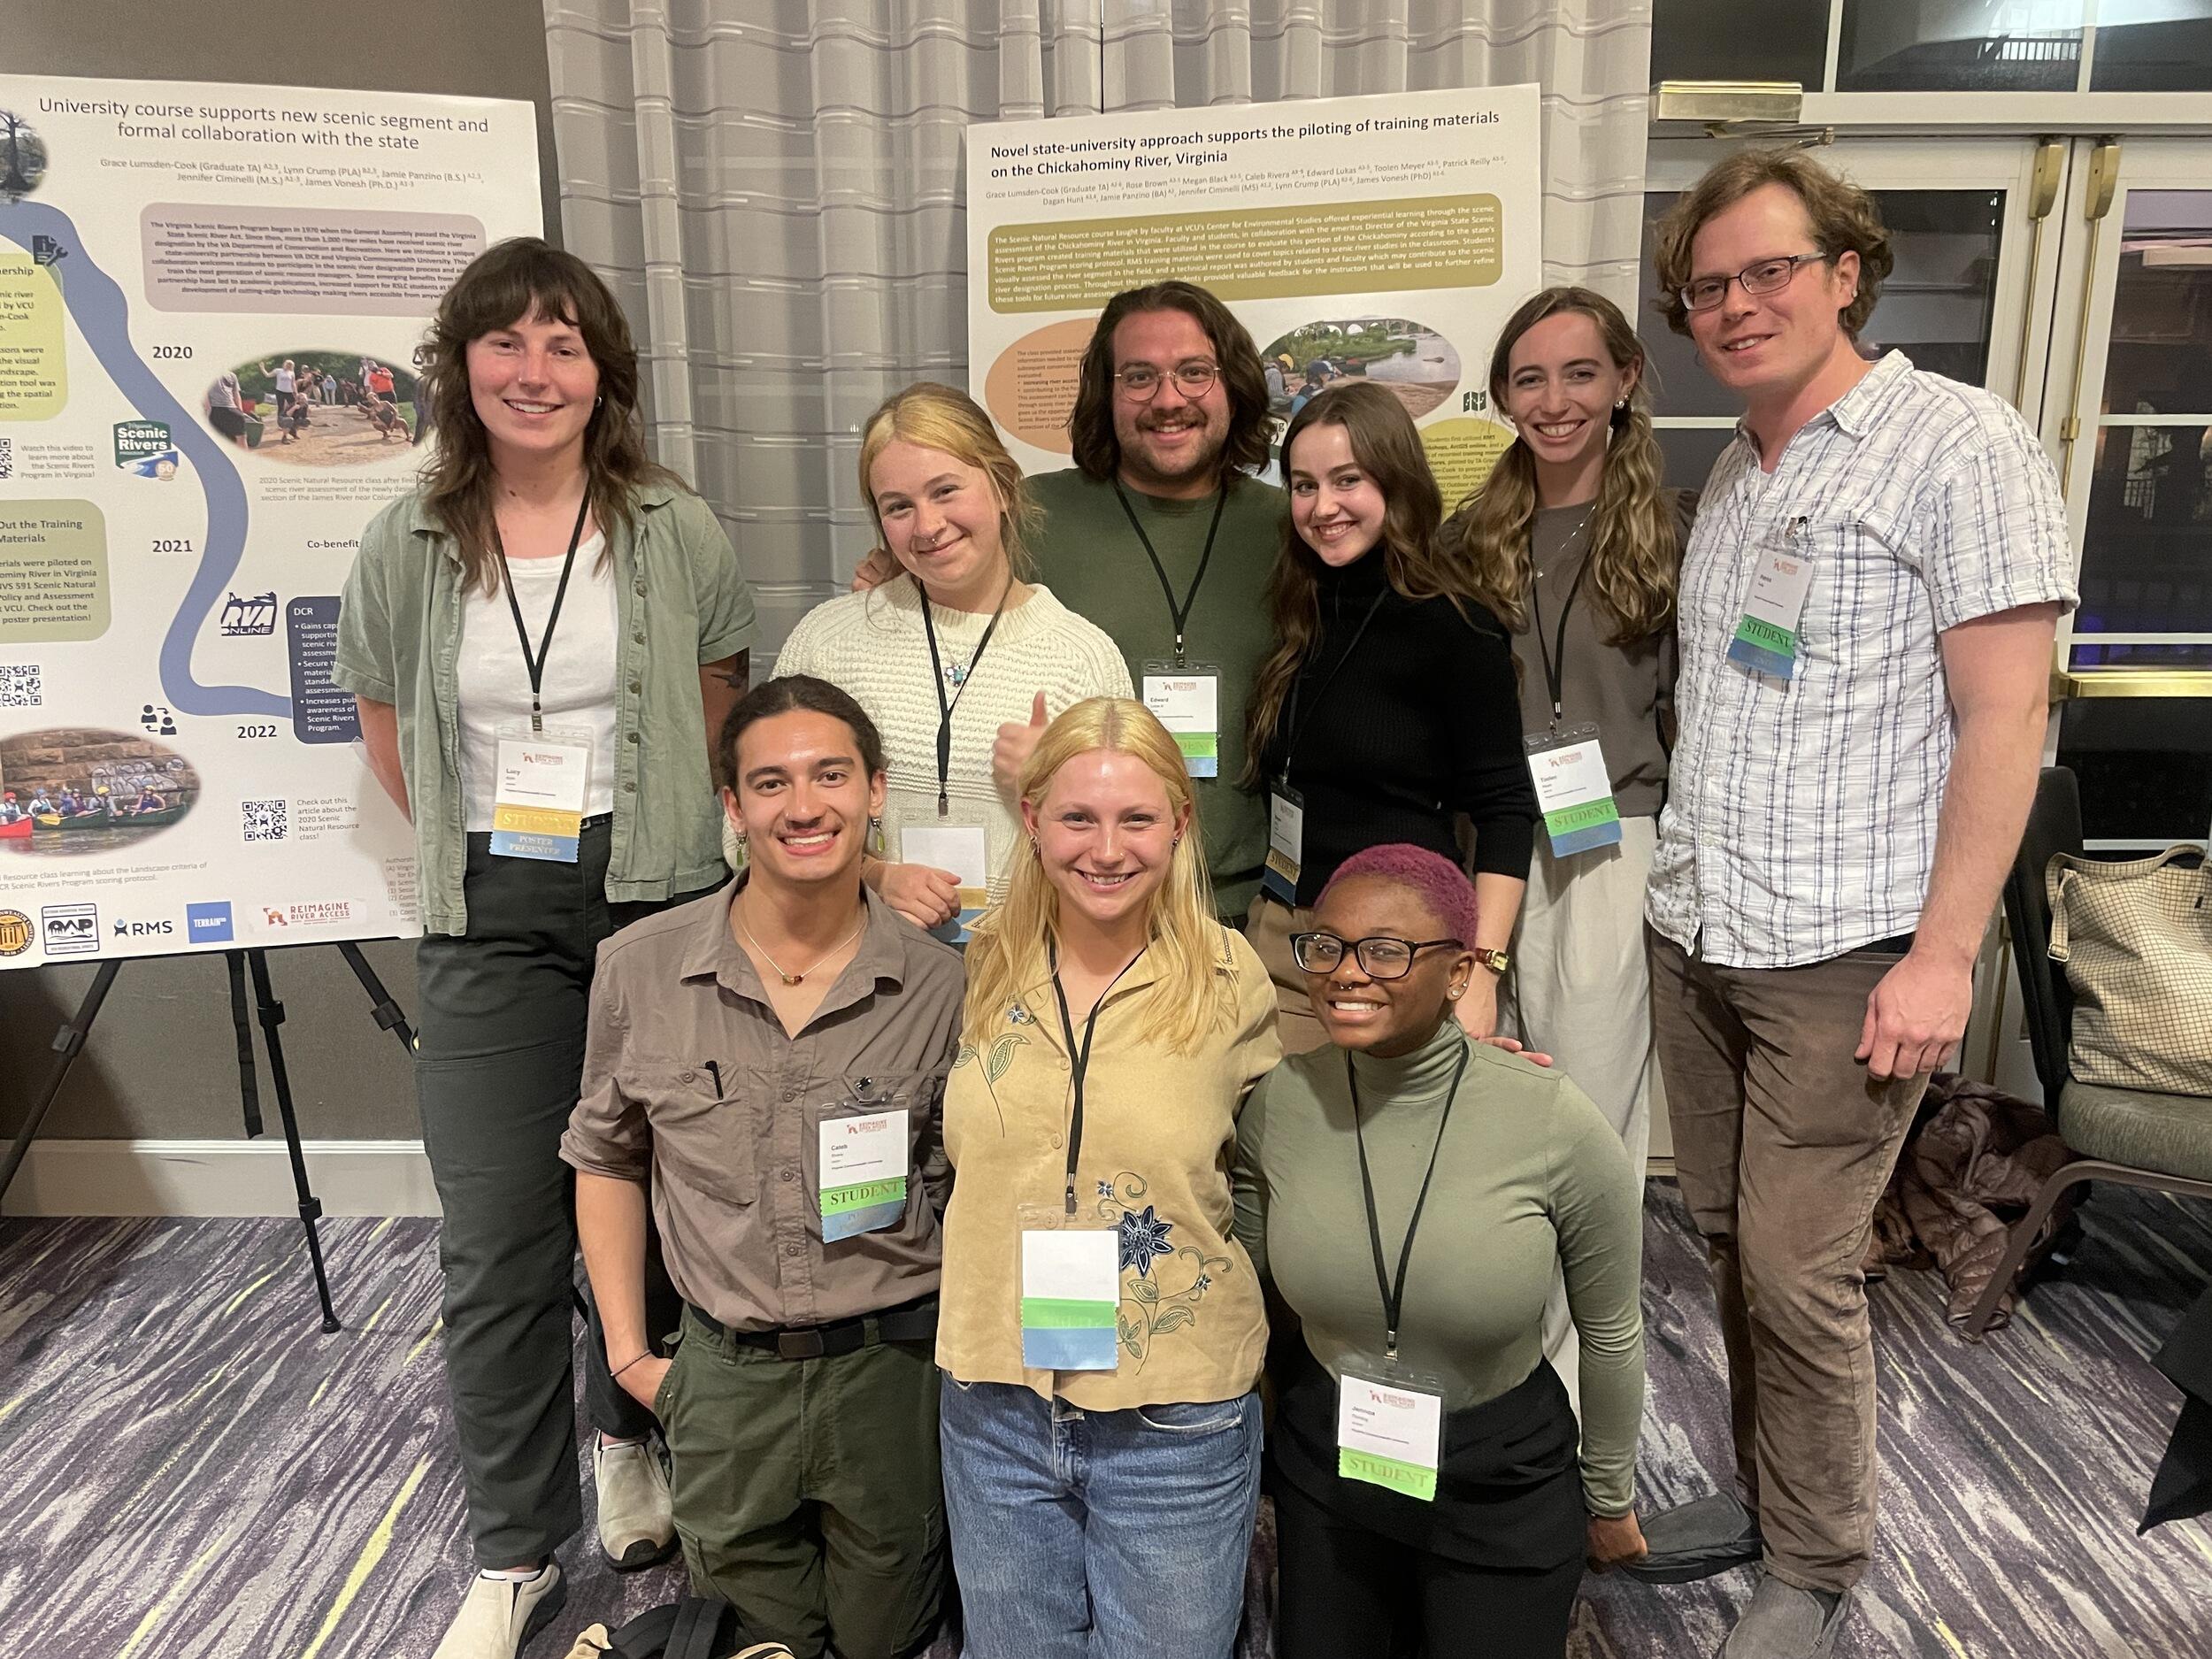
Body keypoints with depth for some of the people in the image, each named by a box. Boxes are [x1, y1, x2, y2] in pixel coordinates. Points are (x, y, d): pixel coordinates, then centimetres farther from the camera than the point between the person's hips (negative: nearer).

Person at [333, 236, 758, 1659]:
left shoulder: (676, 532, -1)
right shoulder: (409, 546, 2)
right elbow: (390, 732, 14)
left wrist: (651, 834, 6)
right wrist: (491, 841, 8)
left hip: (658, 901, 0)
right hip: (490, 922, 1)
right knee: (497, 1241, 3)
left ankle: (637, 1442, 39)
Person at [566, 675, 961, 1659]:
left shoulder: (938, 986, -12)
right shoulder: (639, 969, -9)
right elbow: (606, 1160, 6)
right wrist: (628, 1354, 4)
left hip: (894, 1368, 0)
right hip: (725, 1376, 1)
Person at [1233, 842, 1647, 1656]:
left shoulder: (1558, 1125, -24)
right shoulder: (1278, 1103, -16)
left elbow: (1610, 1334, -8)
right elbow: (1250, 1296, 1)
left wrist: (1611, 1499, 4)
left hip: (1504, 1487, -2)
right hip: (1323, 1468, 3)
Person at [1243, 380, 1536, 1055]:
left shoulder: (1455, 626, -9)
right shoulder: (1299, 617, 8)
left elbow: (1504, 809, -11)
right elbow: (1282, 789, 11)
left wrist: (1481, 967, -18)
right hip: (1280, 937, 5)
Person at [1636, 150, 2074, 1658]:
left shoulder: (1958, 445, -6)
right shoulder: (1734, 472, 15)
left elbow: (2006, 714, -12)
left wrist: (1943, 955, -16)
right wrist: (1684, 888, 12)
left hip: (1842, 959, -6)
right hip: (1696, 939, 7)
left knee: (1799, 1271, 0)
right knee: (1732, 1241, 14)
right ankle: (1766, 1494, 34)